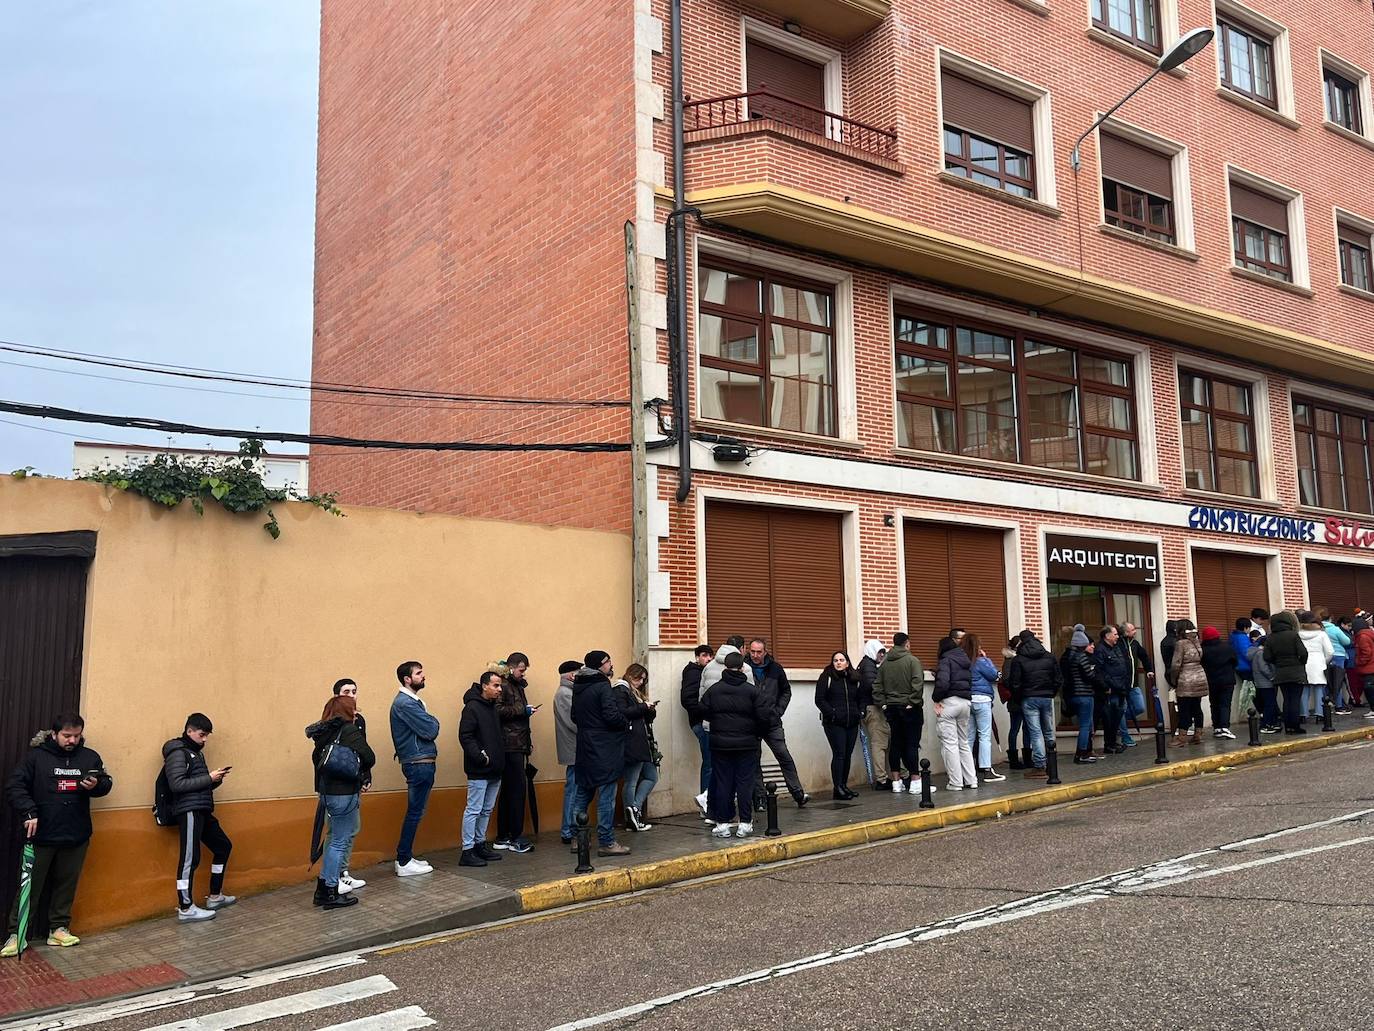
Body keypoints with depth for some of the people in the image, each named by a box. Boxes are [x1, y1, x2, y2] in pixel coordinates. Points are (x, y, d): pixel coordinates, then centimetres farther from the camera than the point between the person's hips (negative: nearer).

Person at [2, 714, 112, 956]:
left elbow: (106, 783, 13)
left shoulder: (90, 757, 5)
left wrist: (96, 786, -11)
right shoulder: (36, 756, -4)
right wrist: (29, 812, -20)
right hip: (40, 836, -3)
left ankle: (59, 929, 23)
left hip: (76, 836, 3)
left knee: (66, 884, 11)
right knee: (30, 885, 4)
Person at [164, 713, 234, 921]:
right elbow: (177, 784, -19)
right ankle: (185, 908, -3)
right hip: (189, 811, -10)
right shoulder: (178, 753, -8)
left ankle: (215, 897, 25)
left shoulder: (195, 752, 20)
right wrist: (208, 778, -17)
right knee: (190, 858, -9)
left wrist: (215, 779, 3)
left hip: (202, 811, 10)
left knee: (223, 846, 16)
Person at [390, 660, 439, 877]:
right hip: (419, 764, -10)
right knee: (415, 812, -5)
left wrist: (430, 724, -4)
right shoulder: (404, 703, -15)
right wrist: (434, 722, 0)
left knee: (415, 812, 14)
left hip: (421, 763, 10)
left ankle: (406, 856, 21)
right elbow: (430, 731, -19)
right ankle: (404, 863, 0)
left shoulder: (412, 701, 18)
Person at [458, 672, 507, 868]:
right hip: (479, 771, -8)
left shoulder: (496, 708, 13)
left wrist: (501, 753, 11)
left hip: (495, 770, 8)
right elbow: (465, 737, -17)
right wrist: (480, 756, -23)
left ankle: (480, 844, 26)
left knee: (486, 810, 15)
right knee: (473, 810, -4)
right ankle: (467, 851, 1)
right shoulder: (472, 708, -12)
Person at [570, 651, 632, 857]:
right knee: (606, 796, -3)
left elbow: (574, 716, 16)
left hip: (585, 749, 8)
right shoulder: (603, 687, -15)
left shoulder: (578, 687, 10)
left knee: (582, 793, 15)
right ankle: (606, 842, 1)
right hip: (605, 749, -8)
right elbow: (612, 716, -21)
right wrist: (627, 725, -4)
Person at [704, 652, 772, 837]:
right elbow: (765, 716, -9)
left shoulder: (713, 690, -3)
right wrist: (758, 733, 9)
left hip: (720, 744, 1)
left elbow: (704, 714, 0)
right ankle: (744, 823, 7)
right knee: (745, 783, 6)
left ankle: (722, 823, 8)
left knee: (722, 783, 6)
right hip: (747, 744, -1)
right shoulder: (752, 690, -7)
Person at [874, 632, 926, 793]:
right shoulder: (912, 660, -8)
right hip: (909, 708, -5)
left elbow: (877, 686, 6)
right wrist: (913, 702, -13)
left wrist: (882, 703, 6)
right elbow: (917, 683, -19)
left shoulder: (884, 663, 8)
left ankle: (896, 781, 12)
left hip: (891, 708, 5)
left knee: (896, 744, 9)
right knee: (912, 744, -2)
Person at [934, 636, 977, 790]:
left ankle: (956, 782, 0)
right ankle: (971, 780, 17)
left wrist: (936, 699, -6)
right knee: (964, 743, 17)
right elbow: (970, 682, 7)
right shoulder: (968, 662, 14)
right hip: (966, 702, 7)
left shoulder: (947, 659, -7)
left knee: (949, 743, -1)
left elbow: (943, 682, -18)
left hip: (949, 702, -6)